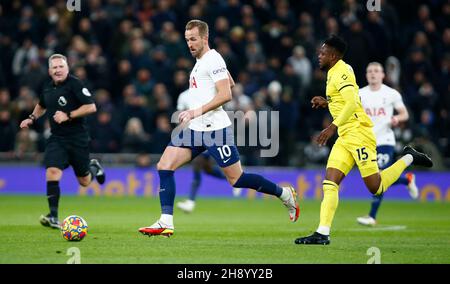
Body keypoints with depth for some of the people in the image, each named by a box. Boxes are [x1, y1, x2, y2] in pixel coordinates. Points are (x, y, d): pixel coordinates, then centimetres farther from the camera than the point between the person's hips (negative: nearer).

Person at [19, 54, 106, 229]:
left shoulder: (75, 84, -13)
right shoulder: (47, 88, 7)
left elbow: (91, 107, -17)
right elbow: (41, 105, 30)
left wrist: (68, 116, -22)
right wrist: (32, 118, 14)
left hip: (78, 139, -4)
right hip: (57, 139, 4)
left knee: (84, 182, 9)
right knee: (52, 172, -20)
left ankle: (94, 168, 47)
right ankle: (53, 217, -19)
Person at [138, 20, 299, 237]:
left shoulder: (213, 60, -12)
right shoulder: (200, 61, 17)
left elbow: (226, 95, -21)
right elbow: (231, 81, 30)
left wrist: (198, 111, -25)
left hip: (215, 129, -9)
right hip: (195, 129, 9)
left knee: (237, 180, -3)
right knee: (164, 167, -5)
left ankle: (285, 194, 16)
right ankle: (166, 223, -7)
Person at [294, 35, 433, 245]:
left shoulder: (340, 73, -13)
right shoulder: (334, 73, 18)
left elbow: (352, 103, -25)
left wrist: (332, 127, -28)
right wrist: (326, 102, 14)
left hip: (358, 134, -9)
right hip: (345, 138, 9)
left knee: (376, 187, -6)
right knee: (330, 182, -4)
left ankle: (408, 158, 14)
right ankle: (322, 233, -10)